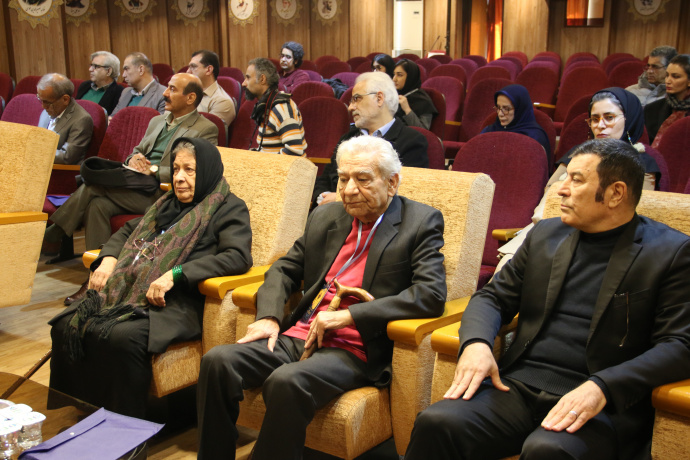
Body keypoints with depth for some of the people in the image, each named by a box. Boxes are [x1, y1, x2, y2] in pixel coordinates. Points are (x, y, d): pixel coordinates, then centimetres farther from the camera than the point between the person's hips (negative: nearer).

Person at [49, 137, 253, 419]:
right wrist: (108, 259, 13)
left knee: (123, 337, -34)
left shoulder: (229, 209, 3)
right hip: (129, 290, 8)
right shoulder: (168, 204, 26)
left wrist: (174, 274, -22)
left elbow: (238, 257, -14)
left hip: (179, 302, -7)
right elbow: (128, 230, 37)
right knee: (67, 326, -12)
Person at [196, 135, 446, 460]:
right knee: (218, 361, -17)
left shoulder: (422, 223, -1)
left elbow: (431, 294, -13)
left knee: (286, 382, -33)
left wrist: (348, 315, -17)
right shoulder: (325, 217, 17)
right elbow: (284, 269, 22)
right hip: (300, 335, 6)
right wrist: (268, 316, 0)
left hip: (356, 351, -5)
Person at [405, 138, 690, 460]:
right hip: (519, 386, 4)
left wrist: (602, 388, -20)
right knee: (436, 424, -23)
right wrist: (476, 343, -5)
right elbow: (493, 297, 18)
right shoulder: (546, 234, 17)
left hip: (602, 404, -3)